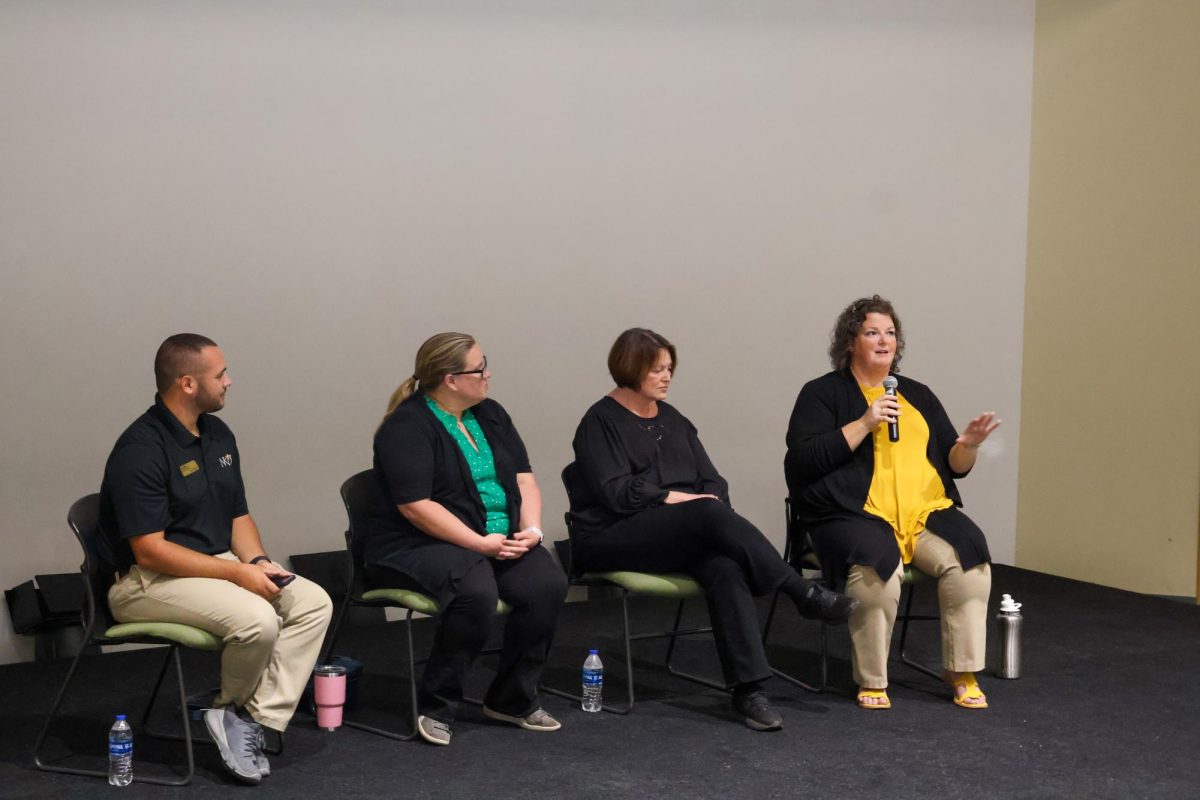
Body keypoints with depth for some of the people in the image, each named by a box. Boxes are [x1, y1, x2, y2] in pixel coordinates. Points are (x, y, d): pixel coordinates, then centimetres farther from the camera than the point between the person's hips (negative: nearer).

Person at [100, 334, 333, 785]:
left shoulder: (218, 435, 9)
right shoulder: (139, 450, -18)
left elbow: (238, 515, 17)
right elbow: (150, 550, -22)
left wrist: (257, 561, -4)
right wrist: (236, 573, -23)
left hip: (218, 565, 9)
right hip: (150, 580, -9)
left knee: (314, 602, -10)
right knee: (257, 619, -31)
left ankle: (255, 718, -13)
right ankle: (233, 707, 0)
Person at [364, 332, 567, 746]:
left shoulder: (490, 414, 12)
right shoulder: (407, 428, -12)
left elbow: (524, 480, 11)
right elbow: (416, 506, -20)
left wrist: (531, 529, -8)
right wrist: (481, 544, -21)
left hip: (500, 541, 7)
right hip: (419, 545, -7)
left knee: (548, 583, -20)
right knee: (476, 591, -36)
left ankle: (512, 699, -4)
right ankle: (436, 707, -17)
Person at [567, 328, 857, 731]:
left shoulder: (672, 419, 20)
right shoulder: (600, 421, 0)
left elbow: (712, 480, 15)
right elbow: (616, 492, -12)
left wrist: (712, 508, -7)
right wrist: (677, 498, -13)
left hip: (684, 537, 6)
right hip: (614, 538, -5)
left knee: (725, 567, -30)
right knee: (710, 514, -32)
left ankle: (748, 690, -39)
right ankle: (804, 594, -26)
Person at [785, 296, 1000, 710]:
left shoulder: (918, 395, 22)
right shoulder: (822, 393, 8)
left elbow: (954, 465, 20)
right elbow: (803, 461, -7)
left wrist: (968, 446, -3)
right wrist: (864, 423, -11)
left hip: (925, 512, 4)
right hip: (854, 515, -4)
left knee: (969, 556, -26)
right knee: (878, 564, -36)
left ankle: (963, 673, -15)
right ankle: (871, 681, -20)